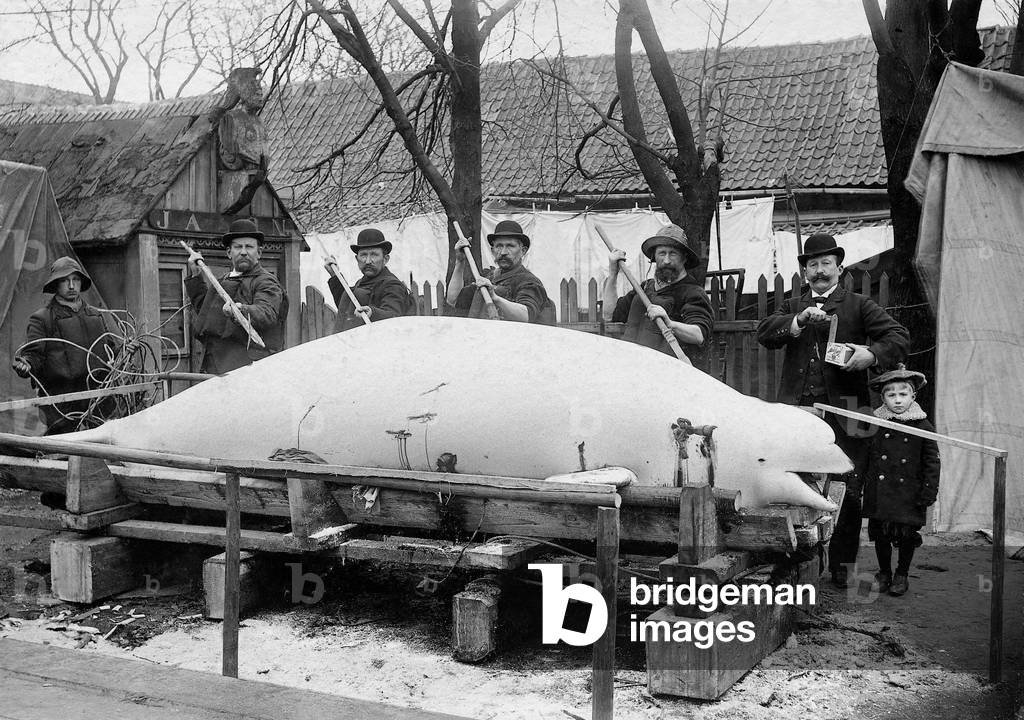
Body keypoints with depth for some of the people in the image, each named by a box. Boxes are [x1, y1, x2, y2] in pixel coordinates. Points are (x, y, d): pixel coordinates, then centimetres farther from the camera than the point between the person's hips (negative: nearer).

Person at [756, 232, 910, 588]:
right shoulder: (791, 307, 20)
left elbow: (899, 337, 3)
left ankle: (842, 567, 9)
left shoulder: (859, 305, 12)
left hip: (843, 412, -2)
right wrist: (799, 321, -13)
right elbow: (765, 333, 3)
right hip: (797, 411, 2)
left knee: (848, 492, -1)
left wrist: (872, 353, -16)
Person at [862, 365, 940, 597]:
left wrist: (929, 492, -5)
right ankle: (884, 573, 25)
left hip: (909, 494, -2)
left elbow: (932, 462, 0)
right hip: (879, 492, 2)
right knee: (880, 534, 8)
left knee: (907, 536, 4)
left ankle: (901, 575, 22)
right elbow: (865, 457, 9)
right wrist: (863, 484, 8)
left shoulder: (923, 427, -3)